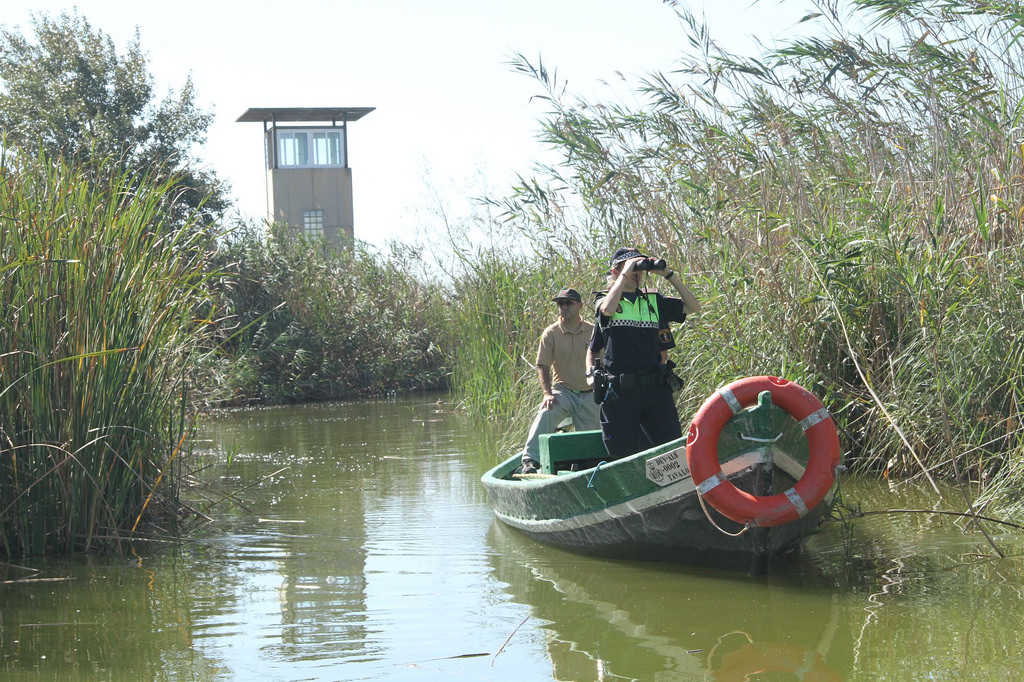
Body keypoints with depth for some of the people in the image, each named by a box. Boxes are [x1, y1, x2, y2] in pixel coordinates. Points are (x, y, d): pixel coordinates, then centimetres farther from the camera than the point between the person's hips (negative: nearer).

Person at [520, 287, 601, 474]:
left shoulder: (593, 332, 2)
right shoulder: (551, 334, -1)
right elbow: (542, 366, -3)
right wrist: (547, 393, -16)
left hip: (589, 395, 2)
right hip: (563, 391, -2)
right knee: (546, 414, -31)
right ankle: (530, 460, -38)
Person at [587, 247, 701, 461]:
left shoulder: (654, 301, 16)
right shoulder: (604, 300, 8)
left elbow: (693, 307, 9)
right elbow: (607, 309, -17)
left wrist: (668, 274, 4)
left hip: (656, 389, 3)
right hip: (620, 393, -2)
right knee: (624, 454, -2)